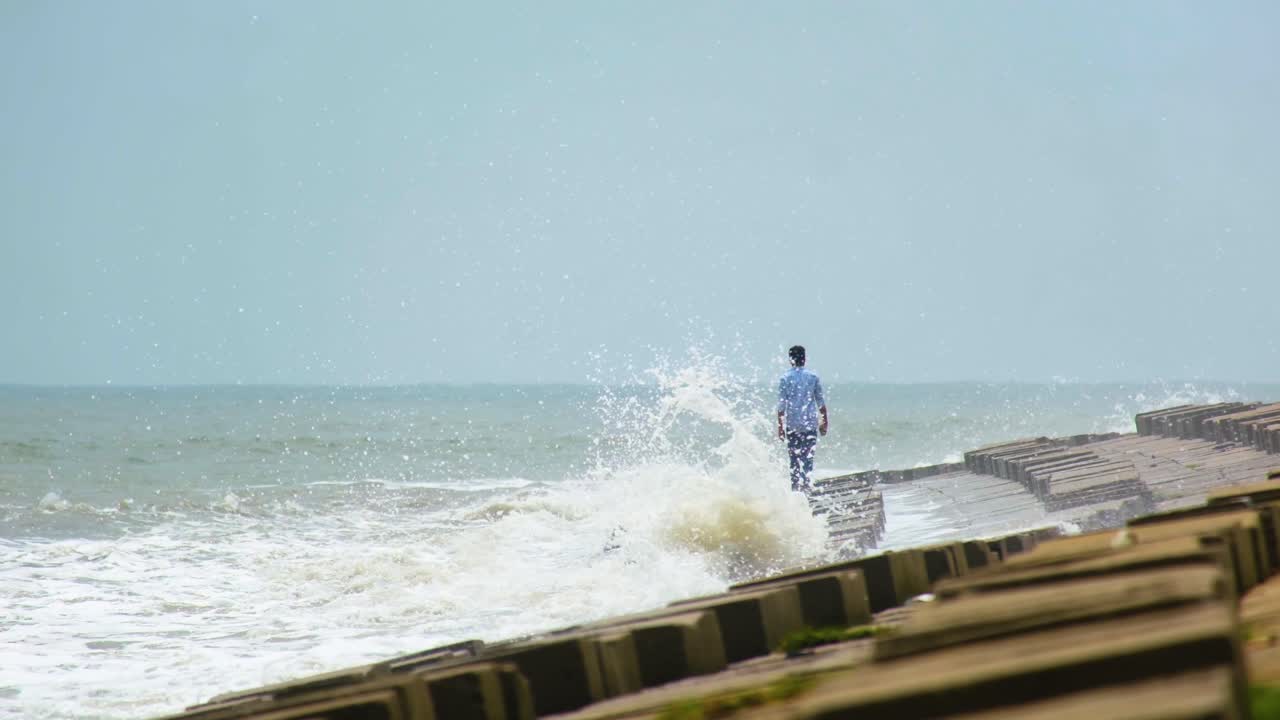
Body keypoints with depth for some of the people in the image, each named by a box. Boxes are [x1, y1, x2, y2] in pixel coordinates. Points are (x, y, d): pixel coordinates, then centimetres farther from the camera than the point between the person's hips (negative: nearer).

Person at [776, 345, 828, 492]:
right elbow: (821, 402, 3)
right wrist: (824, 422, 11)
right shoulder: (813, 377, 1)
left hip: (792, 425, 0)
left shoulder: (785, 378, -2)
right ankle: (806, 484, -6)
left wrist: (780, 425, 1)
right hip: (810, 424, 1)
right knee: (808, 457, 5)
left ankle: (795, 487, 2)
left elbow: (781, 404, -4)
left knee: (795, 458, 7)